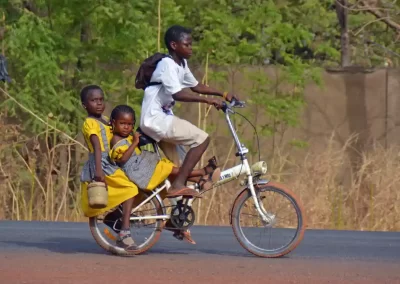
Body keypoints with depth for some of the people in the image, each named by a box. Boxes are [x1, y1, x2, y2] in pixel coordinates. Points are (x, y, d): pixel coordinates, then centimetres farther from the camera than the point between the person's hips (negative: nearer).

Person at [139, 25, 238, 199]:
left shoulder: (181, 64, 11)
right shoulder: (168, 65, -18)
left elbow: (195, 86, 24)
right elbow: (177, 94, -30)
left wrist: (223, 94, 17)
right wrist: (208, 100, -32)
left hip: (163, 117, 10)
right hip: (156, 118, -10)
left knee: (174, 169, 16)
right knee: (202, 139, -15)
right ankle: (178, 185, -19)